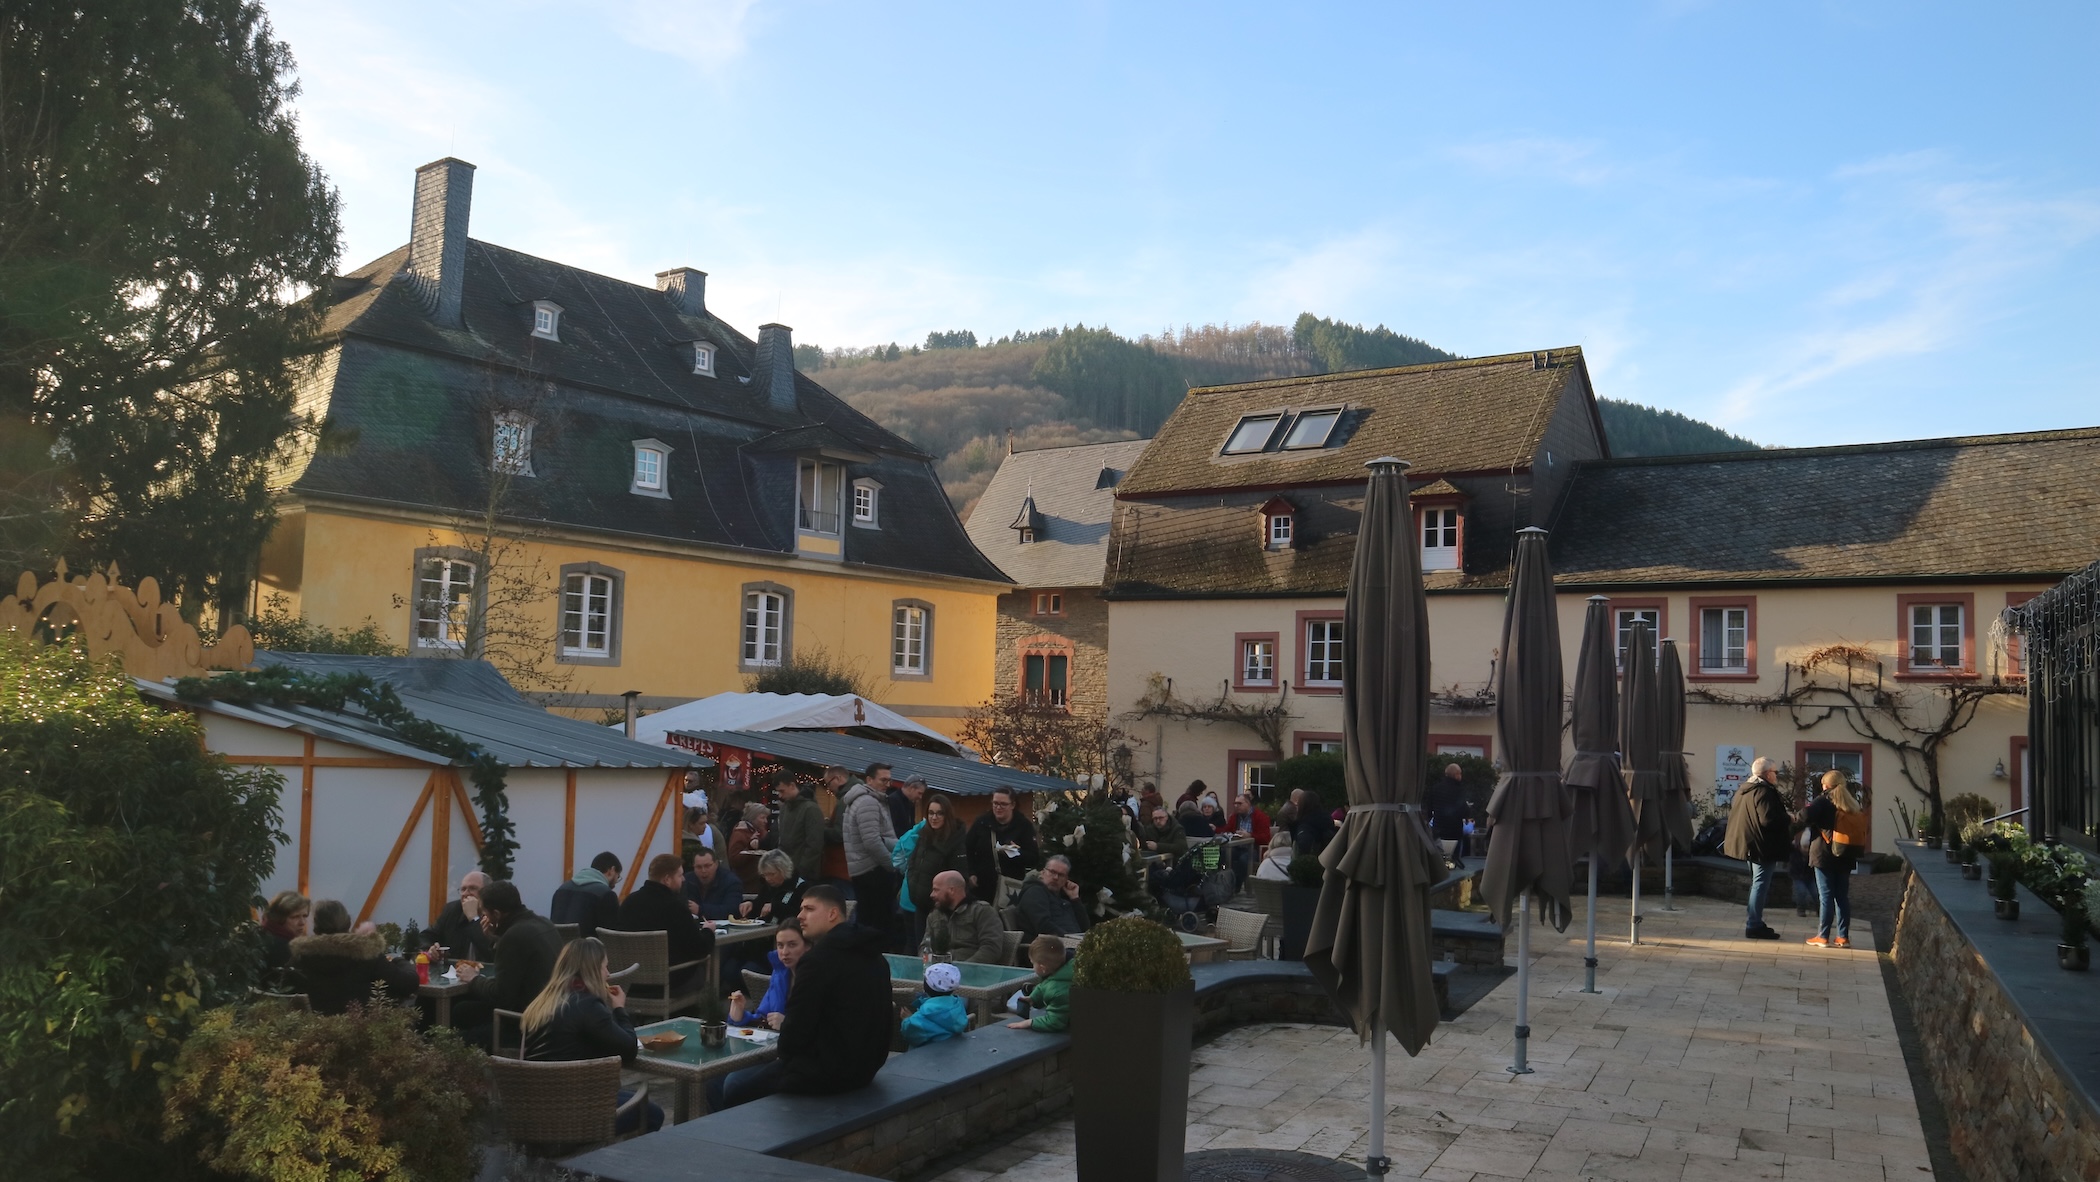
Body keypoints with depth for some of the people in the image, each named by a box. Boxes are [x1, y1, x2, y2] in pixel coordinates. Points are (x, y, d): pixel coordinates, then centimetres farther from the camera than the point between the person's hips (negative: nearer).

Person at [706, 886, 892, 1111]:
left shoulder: (819, 958, -18)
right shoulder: (875, 957, 8)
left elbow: (798, 1025, -17)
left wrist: (785, 1055, 5)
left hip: (825, 1073, -9)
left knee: (721, 1085, 5)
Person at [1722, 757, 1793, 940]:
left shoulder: (1743, 790, 12)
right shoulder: (1765, 791, -17)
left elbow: (1733, 813, 19)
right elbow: (1768, 819, -26)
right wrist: (1789, 820, -9)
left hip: (1749, 844, 10)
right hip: (1762, 846, -10)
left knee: (1757, 884, 19)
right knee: (1760, 885, -5)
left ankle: (1755, 922, 24)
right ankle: (1753, 925, -4)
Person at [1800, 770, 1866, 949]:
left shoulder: (1826, 800, -8)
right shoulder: (1854, 802, 10)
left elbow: (1806, 816, -21)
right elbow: (1861, 830, 14)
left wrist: (1802, 813, -2)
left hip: (1825, 855, -5)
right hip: (1846, 856, 5)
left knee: (1826, 896, -2)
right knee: (1842, 896, 11)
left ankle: (1823, 937, 0)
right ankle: (1843, 937, 13)